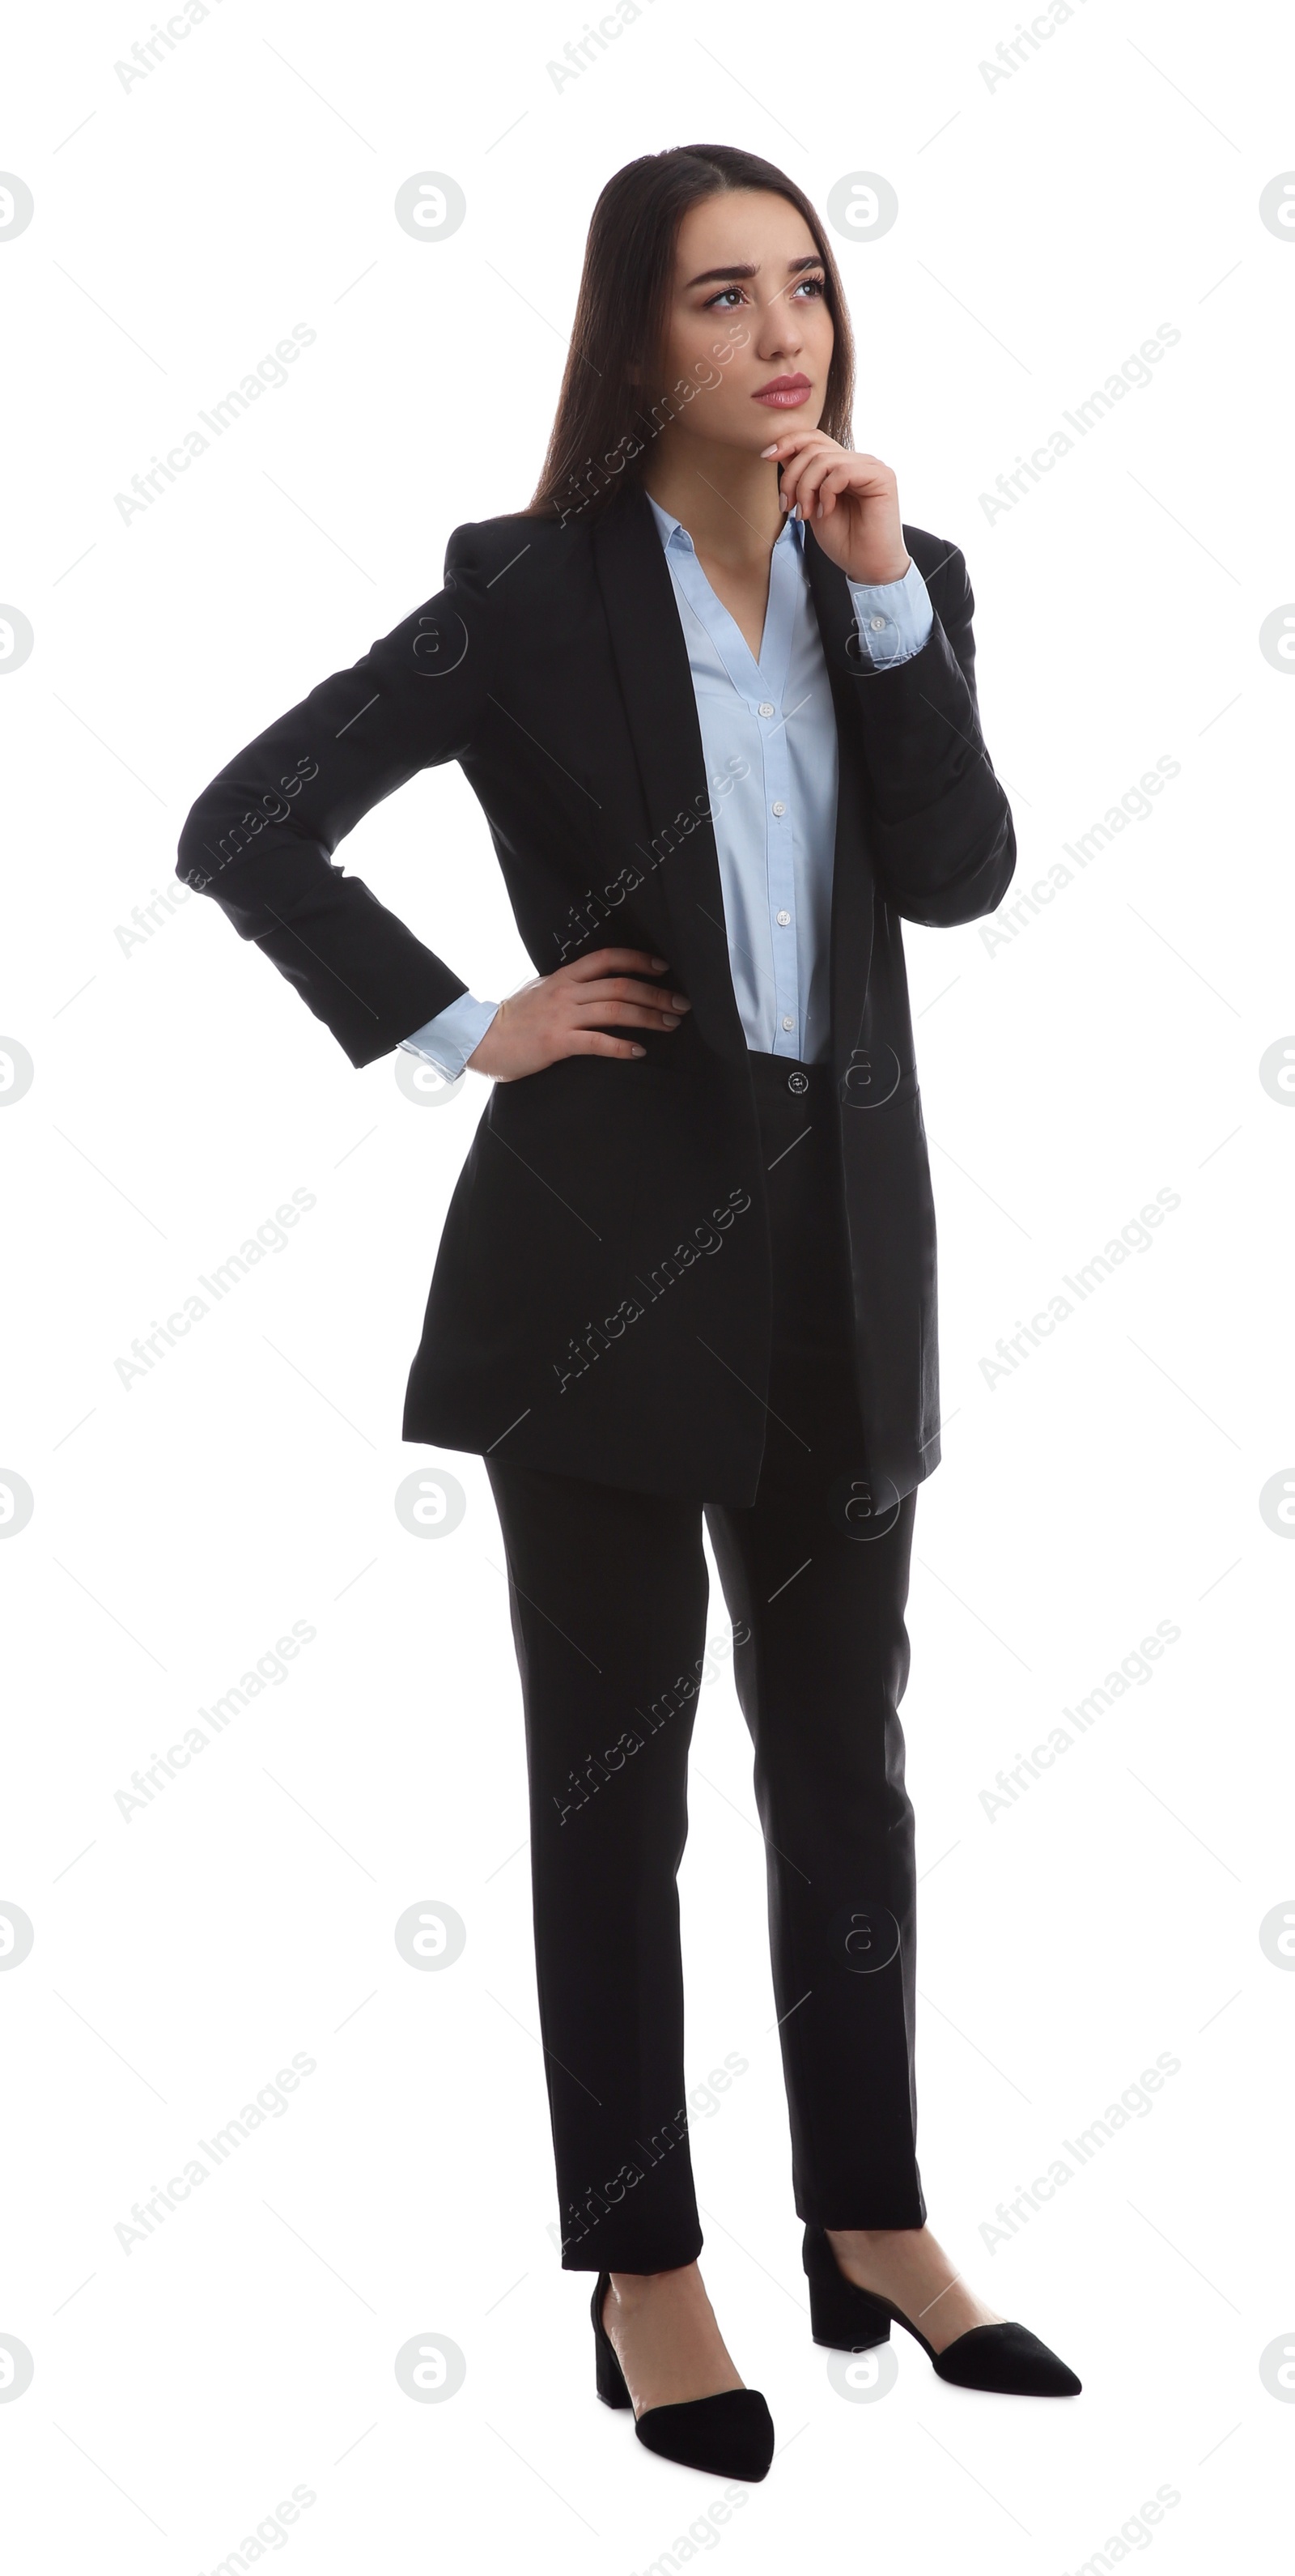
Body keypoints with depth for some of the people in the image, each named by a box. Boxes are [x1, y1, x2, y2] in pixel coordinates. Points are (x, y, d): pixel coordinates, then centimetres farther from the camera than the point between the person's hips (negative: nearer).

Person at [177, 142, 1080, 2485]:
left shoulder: (888, 574, 7)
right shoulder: (533, 594, -6)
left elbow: (960, 873, -7)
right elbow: (239, 833, -8)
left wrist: (888, 595, -14)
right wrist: (463, 1034, -10)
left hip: (841, 1235, 5)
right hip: (613, 1235, -4)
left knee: (844, 1758, 14)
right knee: (614, 1780, 6)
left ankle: (874, 2233, 28)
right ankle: (646, 2281, 18)